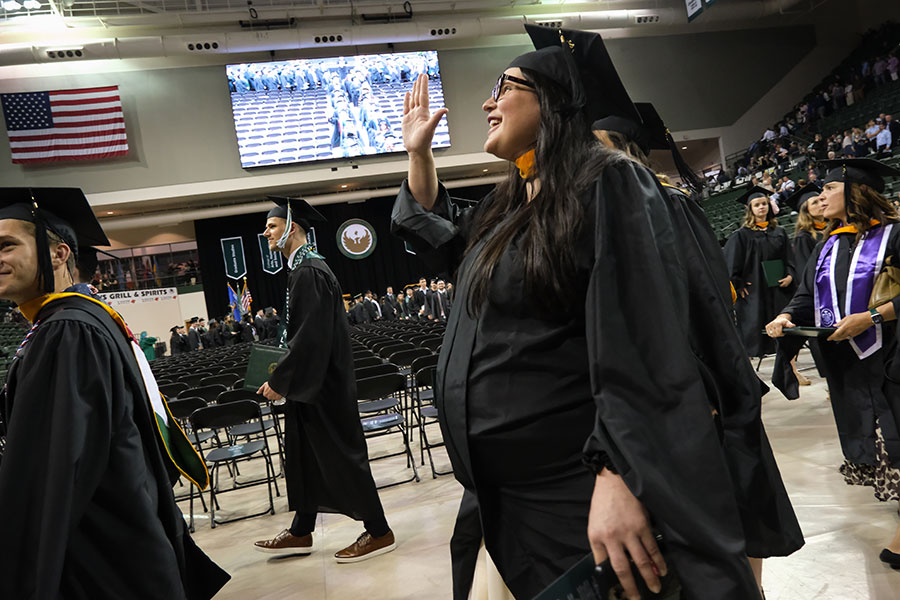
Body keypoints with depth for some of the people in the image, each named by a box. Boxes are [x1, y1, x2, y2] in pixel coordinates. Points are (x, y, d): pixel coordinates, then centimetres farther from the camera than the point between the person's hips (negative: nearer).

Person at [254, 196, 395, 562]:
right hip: (310, 381, 10)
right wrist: (282, 375, 17)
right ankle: (301, 533, 31)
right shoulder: (305, 267, 12)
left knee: (340, 454, 0)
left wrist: (280, 380, -18)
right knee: (304, 454, 17)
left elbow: (310, 336, -25)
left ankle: (379, 532, 14)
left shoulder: (308, 271, -19)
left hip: (322, 383, -10)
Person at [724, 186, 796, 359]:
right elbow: (731, 262, -5)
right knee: (753, 328, -3)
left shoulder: (779, 232, 12)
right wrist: (738, 286, -10)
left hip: (778, 290, 4)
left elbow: (788, 258, 15)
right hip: (754, 291, -4)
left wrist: (790, 275, -2)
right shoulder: (742, 235, -3)